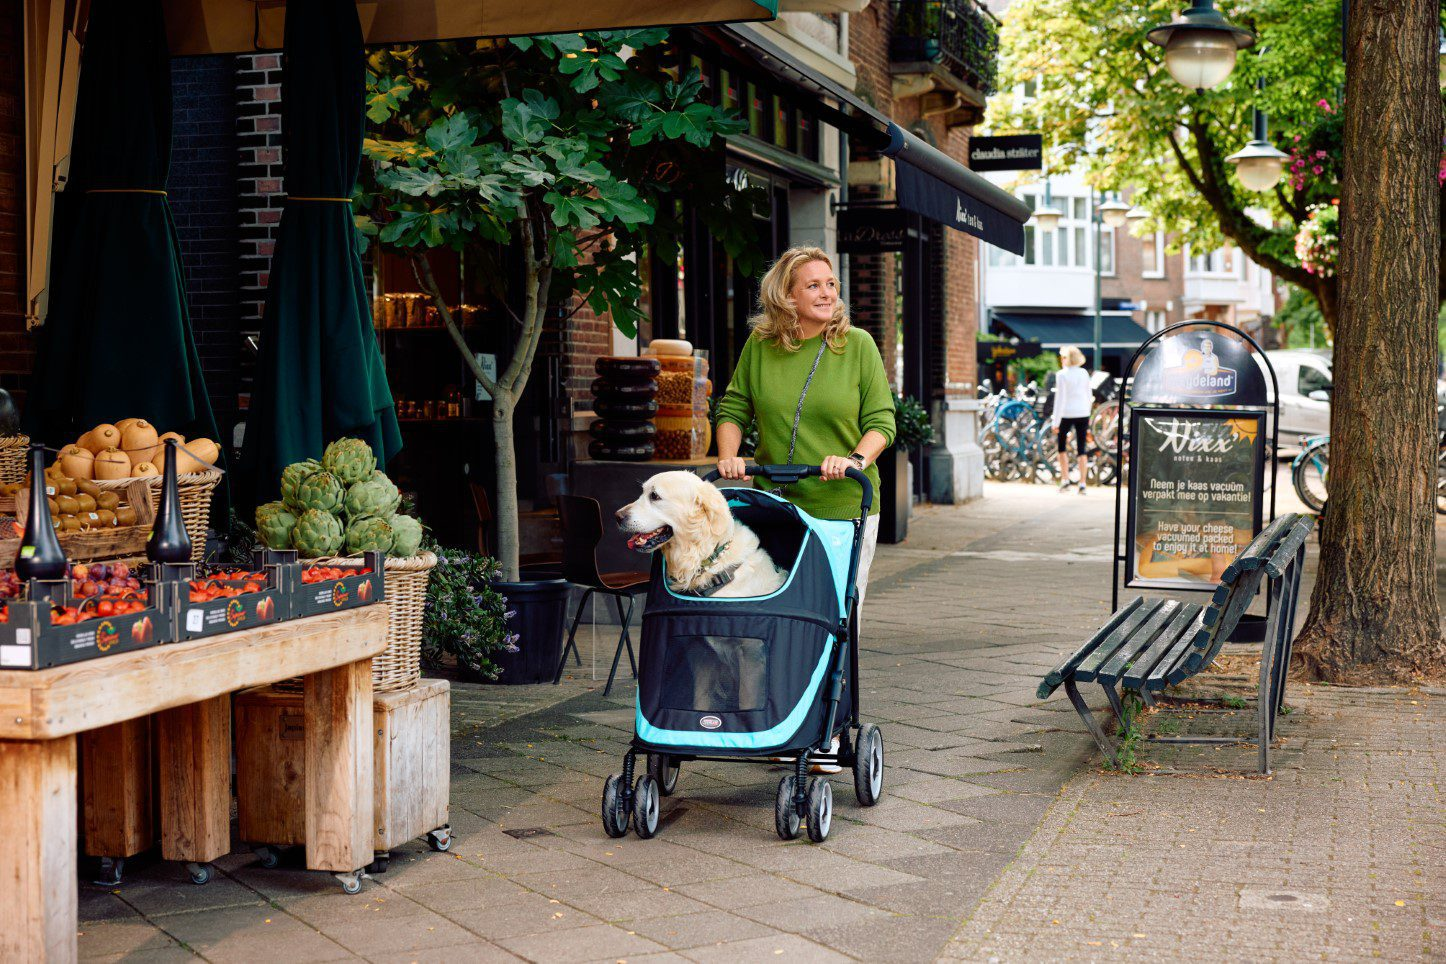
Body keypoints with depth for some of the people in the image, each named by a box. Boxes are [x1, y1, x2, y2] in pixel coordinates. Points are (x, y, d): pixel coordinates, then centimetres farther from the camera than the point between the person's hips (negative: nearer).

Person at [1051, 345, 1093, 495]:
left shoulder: (1062, 374, -9)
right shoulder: (1084, 373, 5)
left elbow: (1060, 398, -11)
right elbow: (1089, 396, 11)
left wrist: (1056, 421, -9)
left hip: (1067, 414, -4)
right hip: (1083, 414, 4)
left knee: (1062, 445, 13)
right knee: (1082, 449, 5)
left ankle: (1065, 480, 7)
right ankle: (1082, 484, 2)